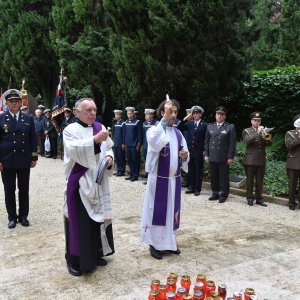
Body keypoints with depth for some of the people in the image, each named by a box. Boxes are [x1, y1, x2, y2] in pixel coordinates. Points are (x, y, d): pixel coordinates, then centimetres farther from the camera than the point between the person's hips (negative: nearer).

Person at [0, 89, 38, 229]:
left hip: (24, 160, 2)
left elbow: (33, 140, 7)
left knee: (24, 190, 9)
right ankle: (12, 217, 18)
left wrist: (34, 158, 2)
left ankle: (23, 216, 21)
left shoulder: (29, 119, 6)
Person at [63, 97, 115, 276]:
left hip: (98, 182, 6)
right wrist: (94, 140, -34)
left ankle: (96, 253, 29)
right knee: (79, 221, -2)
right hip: (80, 183, -6)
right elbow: (74, 150, -24)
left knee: (99, 217, 13)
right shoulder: (71, 130, -7)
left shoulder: (100, 127, 9)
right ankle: (75, 259, 10)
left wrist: (109, 157, -6)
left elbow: (109, 148, 16)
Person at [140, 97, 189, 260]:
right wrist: (164, 119, -31)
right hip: (159, 178, -6)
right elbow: (156, 144, -32)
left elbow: (185, 151, 15)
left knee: (172, 210, 13)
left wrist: (185, 155, -10)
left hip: (174, 178, 6)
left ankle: (169, 242, 27)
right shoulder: (153, 130, -9)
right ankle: (154, 243, 15)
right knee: (157, 210, 2)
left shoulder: (178, 133, 9)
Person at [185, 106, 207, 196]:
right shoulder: (189, 123, 10)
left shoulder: (204, 125, -3)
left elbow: (206, 138, -4)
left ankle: (197, 189, 11)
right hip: (190, 150, 4)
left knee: (198, 171, 3)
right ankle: (192, 188, 20)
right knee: (191, 170, 10)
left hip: (199, 151, -4)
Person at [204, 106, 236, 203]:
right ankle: (215, 193, 20)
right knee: (213, 177, 9)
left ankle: (223, 195, 13)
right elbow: (206, 141, 13)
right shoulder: (210, 126, 12)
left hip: (223, 158, -4)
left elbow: (232, 143, -4)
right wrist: (206, 154, 6)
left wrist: (230, 157, -9)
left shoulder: (230, 127, 0)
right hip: (212, 157, 4)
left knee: (224, 178, 4)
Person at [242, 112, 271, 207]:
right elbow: (247, 140, -15)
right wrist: (257, 132, -23)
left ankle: (259, 198, 13)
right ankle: (250, 198, 8)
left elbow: (269, 143, 3)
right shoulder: (246, 131, 5)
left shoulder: (263, 131, 15)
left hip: (261, 160, 3)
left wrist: (266, 137, -17)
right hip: (250, 160, -3)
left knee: (260, 181, 5)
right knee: (250, 180, 1)